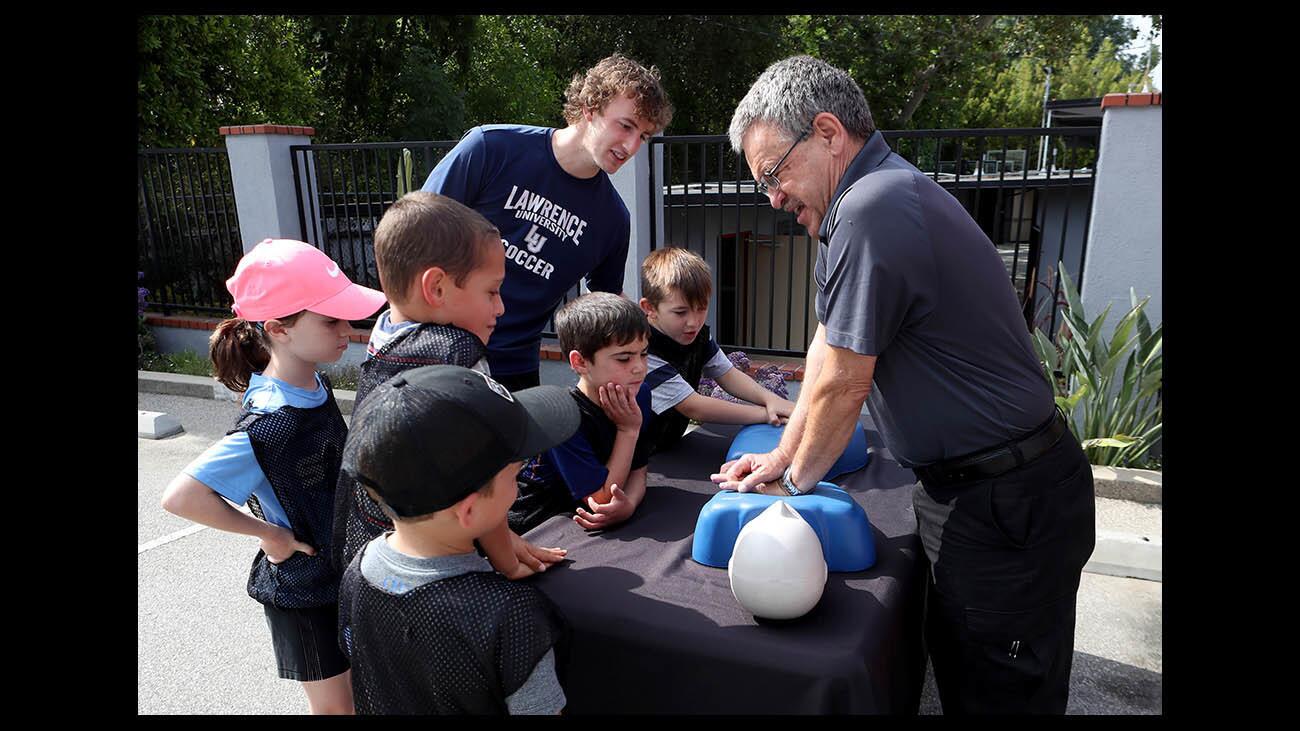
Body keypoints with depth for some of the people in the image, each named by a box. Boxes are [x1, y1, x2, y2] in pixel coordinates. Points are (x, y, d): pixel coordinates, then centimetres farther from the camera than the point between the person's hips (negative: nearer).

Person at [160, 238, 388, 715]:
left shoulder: (314, 384, -7)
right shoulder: (271, 424, -32)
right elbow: (181, 497, -34)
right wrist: (270, 534, -24)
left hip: (343, 565, 7)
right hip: (302, 589, -7)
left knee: (355, 692, 25)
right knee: (333, 705, 15)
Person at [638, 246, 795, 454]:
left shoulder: (697, 333, -3)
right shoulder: (644, 354, -27)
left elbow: (726, 374, 3)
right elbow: (694, 407, -25)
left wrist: (770, 398, -16)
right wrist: (766, 414, -21)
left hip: (672, 444, 7)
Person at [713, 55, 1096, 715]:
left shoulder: (871, 210, -25)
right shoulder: (883, 195, 8)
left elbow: (841, 384, -18)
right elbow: (828, 347, 11)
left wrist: (795, 481, 0)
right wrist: (782, 456, 13)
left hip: (1006, 511, -9)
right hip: (971, 490, 9)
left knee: (1001, 694, 9)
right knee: (956, 667, 23)